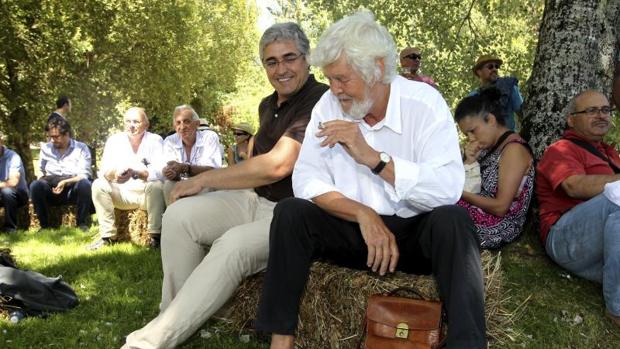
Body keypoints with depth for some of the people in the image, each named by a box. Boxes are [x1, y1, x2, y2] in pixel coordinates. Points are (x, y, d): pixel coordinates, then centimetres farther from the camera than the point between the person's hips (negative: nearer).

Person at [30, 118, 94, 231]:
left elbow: (84, 175, -10)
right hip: (52, 190, 2)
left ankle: (82, 223, -17)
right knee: (36, 185, -28)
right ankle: (44, 225, -15)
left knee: (84, 184, -35)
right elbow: (41, 171, 17)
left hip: (74, 190, -2)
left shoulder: (81, 148, -2)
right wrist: (42, 178, -8)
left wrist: (65, 182, -26)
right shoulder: (45, 148, 9)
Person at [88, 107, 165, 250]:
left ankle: (155, 235, -20)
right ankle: (107, 235, -12)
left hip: (146, 193, -3)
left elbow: (160, 171, -20)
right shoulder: (114, 140, 2)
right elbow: (103, 171, -7)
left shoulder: (155, 140, -5)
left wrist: (136, 173, -39)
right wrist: (114, 172, -33)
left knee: (156, 185, -33)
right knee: (98, 185, -20)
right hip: (122, 193, 3)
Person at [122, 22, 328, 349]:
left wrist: (203, 179, -12)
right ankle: (174, 315, -10)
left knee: (235, 243, -34)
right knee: (178, 215, -14)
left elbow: (277, 165, -22)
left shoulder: (320, 101, -14)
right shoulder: (268, 105, 16)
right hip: (254, 199, 8)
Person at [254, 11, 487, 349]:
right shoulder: (329, 105, -3)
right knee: (290, 212, -20)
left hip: (415, 232, -2)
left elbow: (450, 188, -26)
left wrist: (372, 157, -31)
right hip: (353, 229, 3)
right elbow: (305, 178, -13)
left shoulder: (424, 102, -13)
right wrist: (363, 215, -25)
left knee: (452, 219, -32)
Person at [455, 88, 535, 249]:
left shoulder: (514, 149, -15)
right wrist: (468, 161, -8)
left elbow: (500, 207, -20)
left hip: (497, 228, -8)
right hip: (480, 215, 8)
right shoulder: (488, 146, 12)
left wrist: (460, 193, -16)